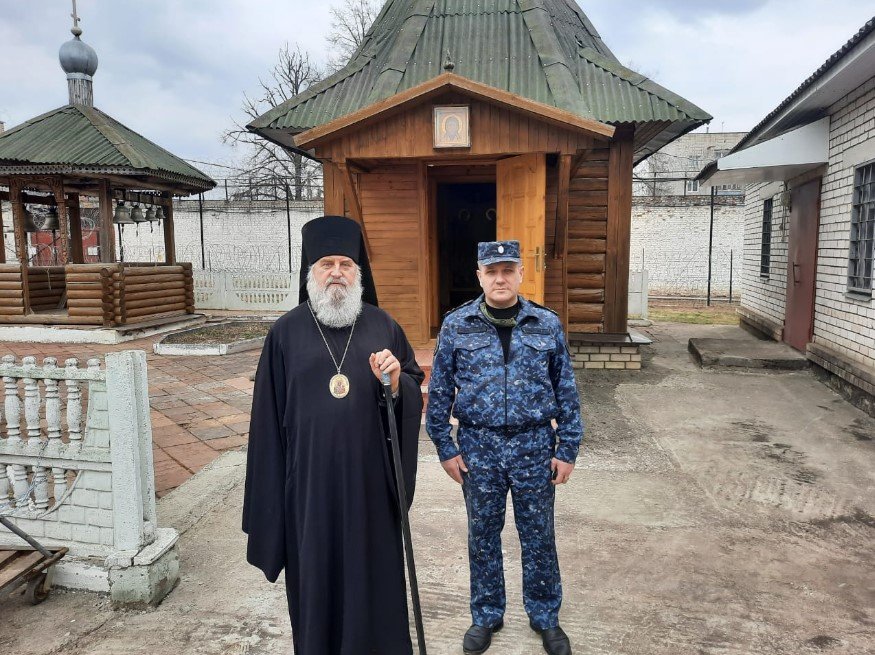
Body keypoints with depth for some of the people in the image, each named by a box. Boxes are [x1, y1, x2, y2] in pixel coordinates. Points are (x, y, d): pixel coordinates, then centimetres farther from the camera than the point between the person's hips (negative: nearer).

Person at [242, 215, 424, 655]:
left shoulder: (381, 326, 1)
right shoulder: (286, 332, -2)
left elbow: (416, 389, 6)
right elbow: (269, 414, 0)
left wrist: (395, 383, -17)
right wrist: (271, 488, -1)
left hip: (369, 476, 1)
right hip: (310, 479, -1)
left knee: (373, 569, 14)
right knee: (317, 572, 13)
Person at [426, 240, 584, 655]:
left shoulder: (547, 325, -2)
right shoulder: (456, 326, -3)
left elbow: (566, 391, 2)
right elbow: (439, 392, 1)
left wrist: (567, 449, 0)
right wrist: (445, 448, -1)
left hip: (534, 447, 0)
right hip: (478, 449, 0)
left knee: (538, 537, 13)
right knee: (483, 536, 14)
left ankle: (545, 617, 34)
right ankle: (486, 616, 35)